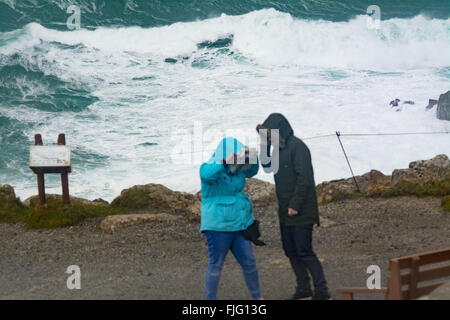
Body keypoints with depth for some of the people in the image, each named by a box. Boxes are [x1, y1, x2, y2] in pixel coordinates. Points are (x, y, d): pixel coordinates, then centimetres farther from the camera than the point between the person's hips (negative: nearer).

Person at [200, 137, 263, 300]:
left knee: (249, 262, 10)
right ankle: (211, 299, 9)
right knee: (216, 264, -1)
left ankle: (257, 297, 23)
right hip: (218, 227, -7)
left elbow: (252, 170, 21)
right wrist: (225, 163, -41)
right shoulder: (210, 166, -10)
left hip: (239, 225, 7)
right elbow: (207, 174, -32)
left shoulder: (234, 168, 10)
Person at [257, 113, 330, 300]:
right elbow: (267, 167, 21)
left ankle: (321, 291, -1)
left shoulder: (297, 147, -15)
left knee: (304, 251, -8)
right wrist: (264, 144, 8)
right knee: (291, 251, 13)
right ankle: (303, 288, 24)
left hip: (300, 211, -9)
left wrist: (295, 205, -20)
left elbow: (304, 179, -20)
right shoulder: (280, 148, 12)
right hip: (286, 211, 9)